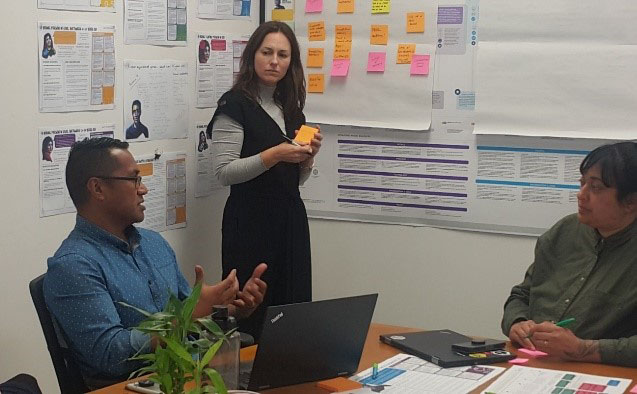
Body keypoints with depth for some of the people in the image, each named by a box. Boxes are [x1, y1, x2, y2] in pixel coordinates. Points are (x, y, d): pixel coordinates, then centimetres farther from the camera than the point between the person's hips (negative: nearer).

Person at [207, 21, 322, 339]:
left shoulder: (291, 107, 15)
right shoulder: (235, 105, -5)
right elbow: (224, 172, -13)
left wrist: (308, 156, 1)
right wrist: (274, 155, -20)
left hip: (291, 219, 6)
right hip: (251, 221, -6)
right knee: (251, 311, -6)